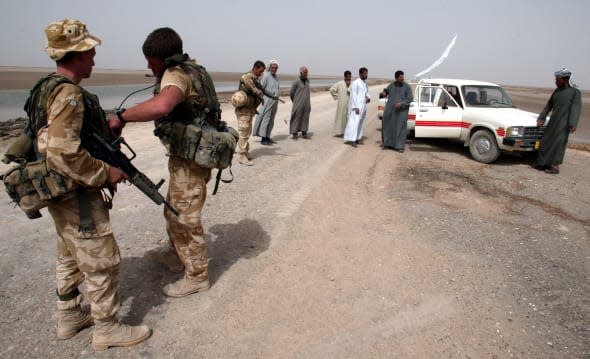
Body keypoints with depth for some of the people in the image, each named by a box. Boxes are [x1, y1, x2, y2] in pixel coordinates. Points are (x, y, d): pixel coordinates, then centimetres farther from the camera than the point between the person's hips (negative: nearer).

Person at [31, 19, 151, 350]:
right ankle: (107, 329, 16)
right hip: (78, 197, -10)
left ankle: (70, 318, 36)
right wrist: (105, 173, -19)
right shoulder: (68, 93, -21)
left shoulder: (50, 87, 10)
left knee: (71, 258, 21)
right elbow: (62, 154, -29)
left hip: (63, 194, 10)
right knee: (103, 261, 2)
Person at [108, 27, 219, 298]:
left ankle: (197, 277, 17)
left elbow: (161, 106, -43)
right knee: (174, 210, 25)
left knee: (184, 218, 2)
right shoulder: (194, 70, 10)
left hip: (188, 160, -10)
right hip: (190, 155, 10)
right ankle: (176, 254, 45)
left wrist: (121, 117, -32)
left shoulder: (176, 74, -21)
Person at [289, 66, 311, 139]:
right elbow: (291, 93, -1)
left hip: (306, 105, 5)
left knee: (305, 119, 7)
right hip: (298, 105, -5)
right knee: (296, 119, -2)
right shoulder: (296, 82, -8)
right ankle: (294, 134, 5)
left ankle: (304, 133, 14)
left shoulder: (307, 81, 9)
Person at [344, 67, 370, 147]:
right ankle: (351, 140, -15)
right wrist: (356, 107, -20)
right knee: (354, 122, -13)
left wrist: (368, 98, -4)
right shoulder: (355, 83, -10)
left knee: (360, 123, 9)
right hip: (356, 106, -9)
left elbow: (367, 93, 21)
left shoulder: (365, 83, 15)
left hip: (363, 106, 9)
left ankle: (357, 138, 14)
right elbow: (353, 95, -15)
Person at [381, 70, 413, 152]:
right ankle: (388, 144, 22)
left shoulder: (407, 87, -4)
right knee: (388, 127, 8)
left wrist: (401, 103, -21)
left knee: (400, 128, -4)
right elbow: (386, 90, 23)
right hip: (390, 110, 4)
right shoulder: (391, 85, 5)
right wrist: (384, 92, -1)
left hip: (401, 111, -4)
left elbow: (410, 99, -7)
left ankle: (400, 146, 3)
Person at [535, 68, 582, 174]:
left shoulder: (575, 92, -6)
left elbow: (576, 109, -13)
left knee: (558, 144, -5)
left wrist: (573, 124, -21)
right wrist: (541, 118, 10)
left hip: (563, 124, -6)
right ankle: (545, 164, 18)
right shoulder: (557, 91, 11)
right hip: (552, 122, 6)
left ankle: (555, 167, 1)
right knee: (547, 142, 8)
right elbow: (548, 106, 16)